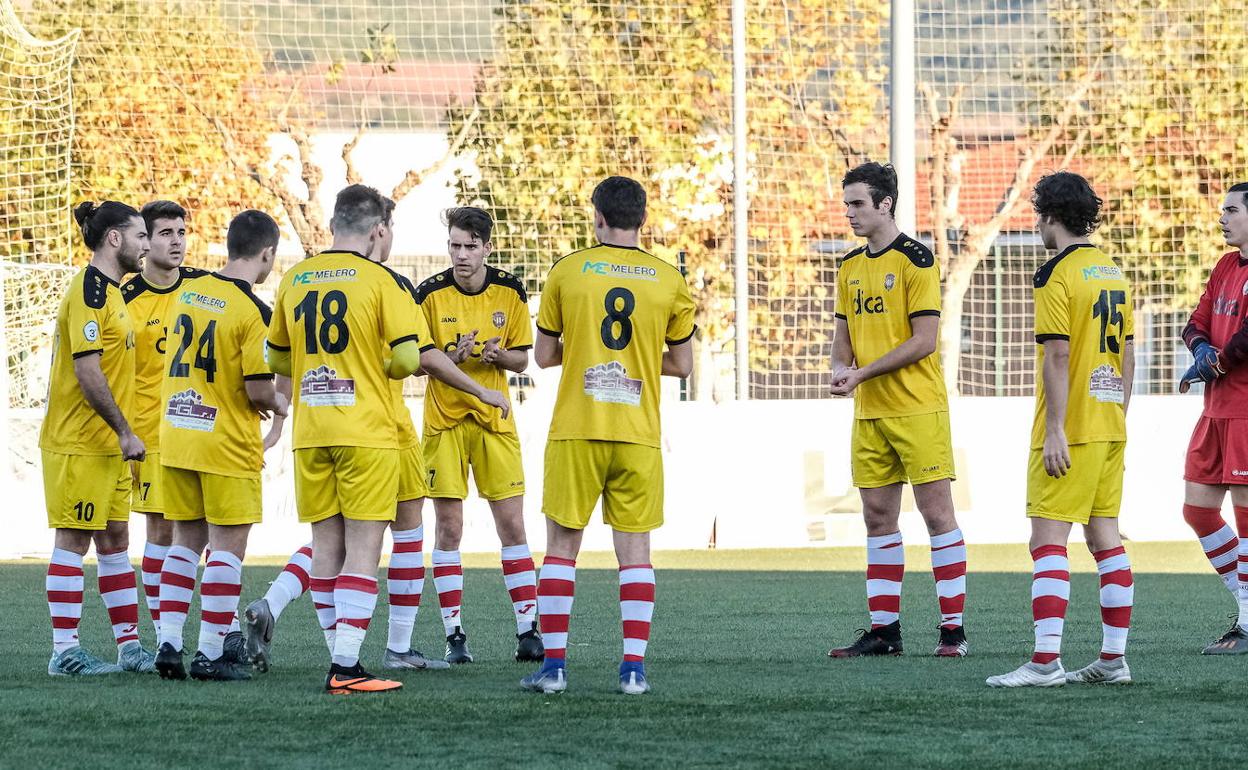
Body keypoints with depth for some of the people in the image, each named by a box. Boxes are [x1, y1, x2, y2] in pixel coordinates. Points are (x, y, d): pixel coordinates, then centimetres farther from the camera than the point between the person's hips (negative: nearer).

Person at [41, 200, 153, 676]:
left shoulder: (110, 293, 16)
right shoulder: (88, 293, -15)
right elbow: (87, 373, -21)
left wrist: (122, 432, 16)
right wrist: (125, 432, -19)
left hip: (108, 443, 10)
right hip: (79, 443, -10)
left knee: (114, 540, 11)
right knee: (74, 542, -5)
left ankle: (130, 645, 15)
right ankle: (64, 653, -2)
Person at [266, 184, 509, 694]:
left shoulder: (294, 280, 8)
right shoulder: (380, 280, -7)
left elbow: (278, 360, 15)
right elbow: (416, 356, -12)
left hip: (310, 435, 5)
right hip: (367, 432, -5)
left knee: (326, 548, 9)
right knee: (363, 549, -4)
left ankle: (341, 663, 11)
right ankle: (346, 667, -11)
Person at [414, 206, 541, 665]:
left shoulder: (510, 292, -1)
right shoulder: (431, 293, -6)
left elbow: (522, 360, 5)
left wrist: (499, 355, -17)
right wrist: (452, 357, -22)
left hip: (495, 420, 2)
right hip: (444, 420, -1)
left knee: (512, 525, 0)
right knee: (449, 527, -2)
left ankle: (528, 630, 5)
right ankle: (454, 634, 3)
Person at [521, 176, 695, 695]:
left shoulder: (567, 272, -1)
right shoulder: (669, 280, 3)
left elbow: (544, 355, 5)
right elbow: (681, 364, 9)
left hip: (576, 432, -1)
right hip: (639, 435, 1)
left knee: (562, 546, 6)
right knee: (635, 549, 5)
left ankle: (553, 665, 2)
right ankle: (634, 667, -1)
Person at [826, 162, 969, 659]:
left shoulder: (914, 259, -9)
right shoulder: (850, 267, 13)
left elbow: (924, 341, -14)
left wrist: (863, 373, -16)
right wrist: (840, 367, -3)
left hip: (918, 409, -7)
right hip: (869, 413, 7)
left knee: (936, 511, -4)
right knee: (878, 518, 7)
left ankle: (953, 627, -1)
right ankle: (883, 629, 12)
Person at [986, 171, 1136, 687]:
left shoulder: (1057, 275, -12)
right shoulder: (1112, 272, 13)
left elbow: (1057, 357, -18)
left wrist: (1054, 431, -18)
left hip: (1069, 431, -8)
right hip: (1110, 427, 8)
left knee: (1048, 539, -9)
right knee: (1105, 537, 10)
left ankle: (1046, 660, -15)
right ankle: (1113, 659, 10)